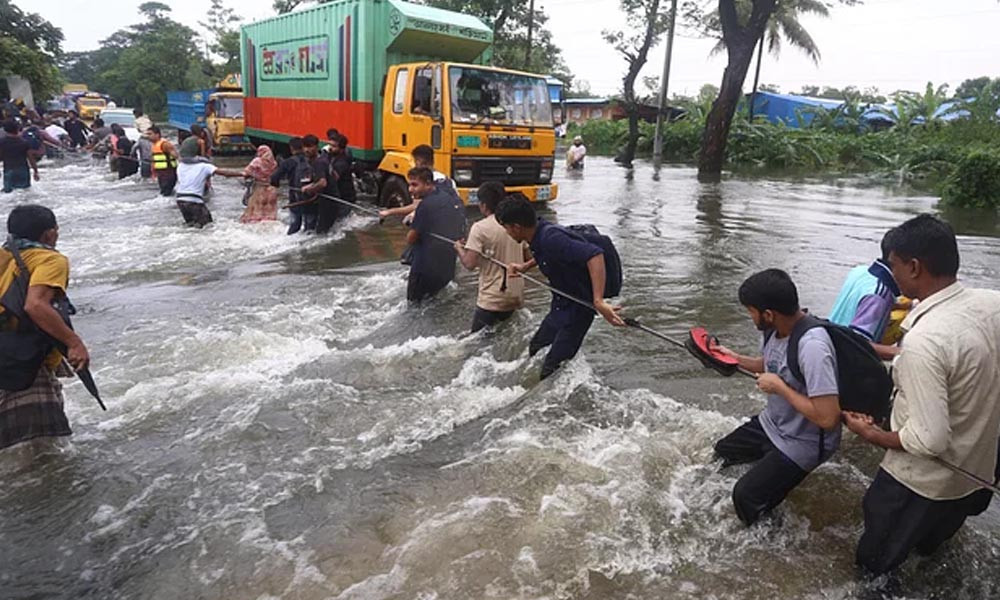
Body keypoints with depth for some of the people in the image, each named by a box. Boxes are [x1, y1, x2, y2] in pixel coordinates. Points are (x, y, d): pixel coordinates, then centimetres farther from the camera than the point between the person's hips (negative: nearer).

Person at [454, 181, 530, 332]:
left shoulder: (480, 227, -13)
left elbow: (470, 264, -18)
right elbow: (527, 259, 12)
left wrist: (459, 248, 1)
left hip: (492, 300, -6)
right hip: (516, 297, 7)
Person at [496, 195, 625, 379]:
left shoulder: (551, 238, -30)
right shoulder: (539, 234, -1)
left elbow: (595, 255, -41)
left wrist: (598, 301, -47)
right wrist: (525, 266, 15)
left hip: (577, 310, -10)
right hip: (559, 308, 10)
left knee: (552, 370, -6)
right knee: (534, 350, 23)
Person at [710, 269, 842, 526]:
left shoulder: (812, 346, -35)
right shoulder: (777, 329, -9)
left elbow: (827, 418, -35)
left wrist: (779, 387, -26)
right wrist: (735, 358, 2)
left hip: (801, 443, -9)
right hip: (771, 424, 9)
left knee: (746, 496, -11)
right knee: (721, 452, 18)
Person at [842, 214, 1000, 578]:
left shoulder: (923, 341, -36)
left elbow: (929, 439, -31)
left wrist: (871, 434, -14)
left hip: (922, 483, -7)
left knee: (875, 565, 20)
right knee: (928, 546, 35)